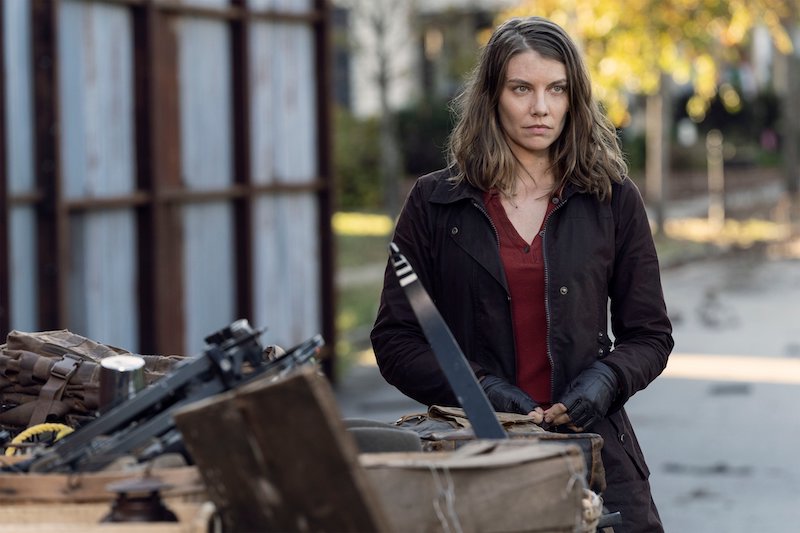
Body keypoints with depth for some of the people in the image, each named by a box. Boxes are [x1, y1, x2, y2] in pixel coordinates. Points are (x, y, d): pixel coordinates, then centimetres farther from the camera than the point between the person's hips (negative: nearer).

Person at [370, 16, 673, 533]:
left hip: (592, 449, 1)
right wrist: (477, 388, -13)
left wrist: (605, 379, -11)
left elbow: (650, 334, 10)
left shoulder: (613, 199, 7)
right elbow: (395, 340, 2)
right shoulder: (435, 202, 4)